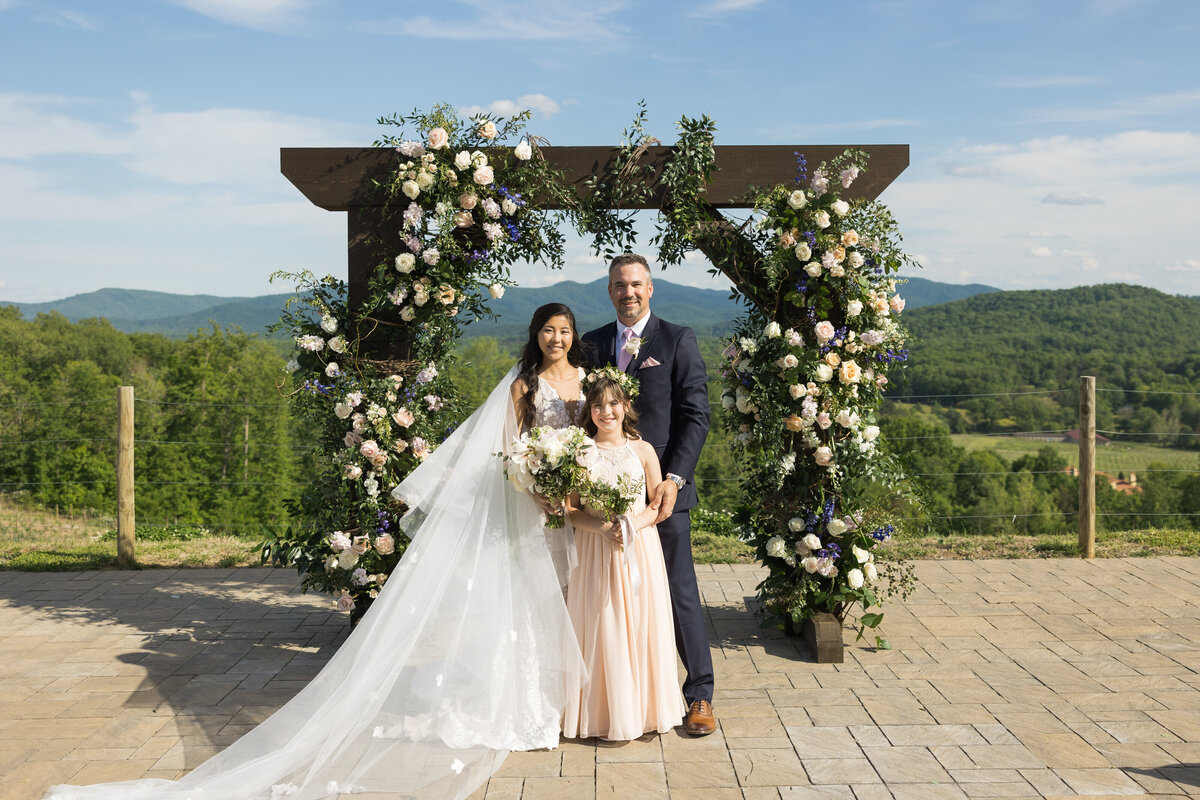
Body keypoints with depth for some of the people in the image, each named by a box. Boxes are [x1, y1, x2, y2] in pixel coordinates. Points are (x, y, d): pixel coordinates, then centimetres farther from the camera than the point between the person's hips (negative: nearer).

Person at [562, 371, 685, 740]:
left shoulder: (642, 450, 2)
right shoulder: (581, 453, 0)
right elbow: (574, 511, -1)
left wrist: (634, 523, -14)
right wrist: (604, 527, -17)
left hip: (640, 548, 1)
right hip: (597, 551, -1)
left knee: (641, 624, 4)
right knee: (603, 628, 3)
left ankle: (644, 708, 19)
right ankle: (610, 714, 15)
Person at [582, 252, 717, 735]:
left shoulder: (678, 340, 1)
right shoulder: (593, 344, 12)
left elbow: (696, 415, -4)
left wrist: (673, 479, -14)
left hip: (662, 487, -3)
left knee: (679, 592, 1)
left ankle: (700, 694, 12)